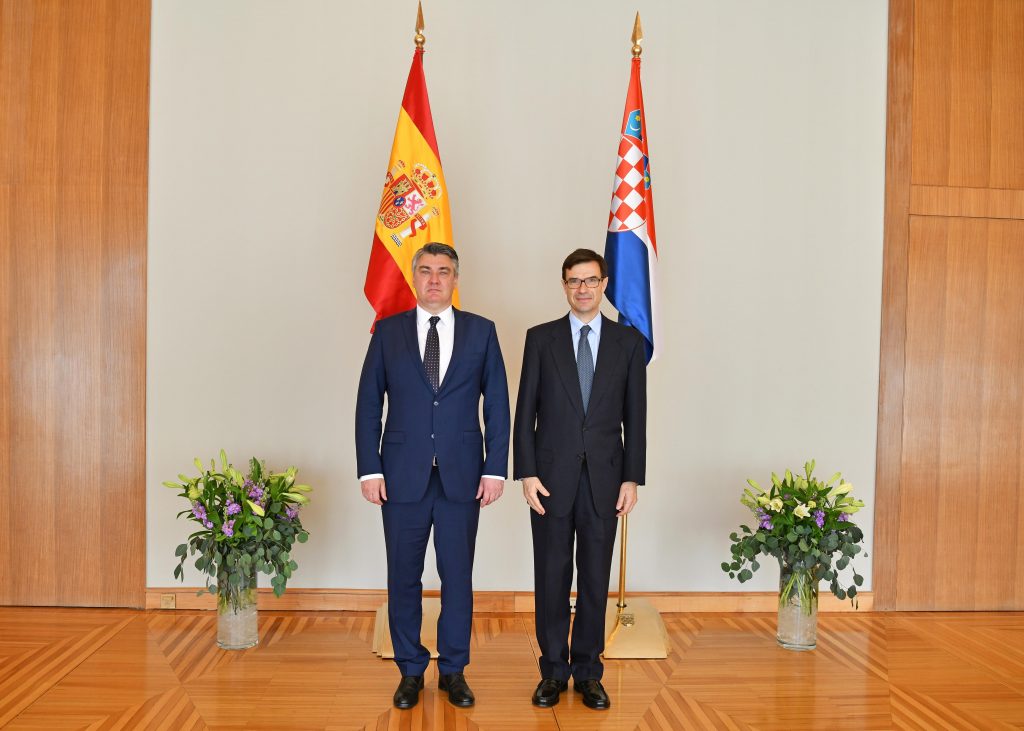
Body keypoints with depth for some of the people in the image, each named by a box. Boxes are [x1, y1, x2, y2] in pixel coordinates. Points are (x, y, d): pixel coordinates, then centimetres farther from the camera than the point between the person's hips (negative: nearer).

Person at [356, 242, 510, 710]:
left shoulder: (481, 331, 3)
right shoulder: (388, 332, 3)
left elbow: (497, 405, 3)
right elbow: (368, 404, 2)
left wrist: (495, 469, -3)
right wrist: (369, 470, -4)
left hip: (462, 476, 0)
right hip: (403, 475, 0)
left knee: (457, 575, 8)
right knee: (403, 578, 9)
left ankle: (453, 671, 26)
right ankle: (410, 671, 26)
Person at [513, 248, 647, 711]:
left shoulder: (628, 341, 5)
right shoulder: (541, 338, 3)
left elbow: (635, 416, 4)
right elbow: (525, 411, 1)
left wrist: (632, 478, -1)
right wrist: (526, 473, -6)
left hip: (604, 477, 1)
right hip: (552, 475, 0)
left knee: (596, 578, 8)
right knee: (551, 577, 6)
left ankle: (588, 672, 22)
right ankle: (553, 671, 21)